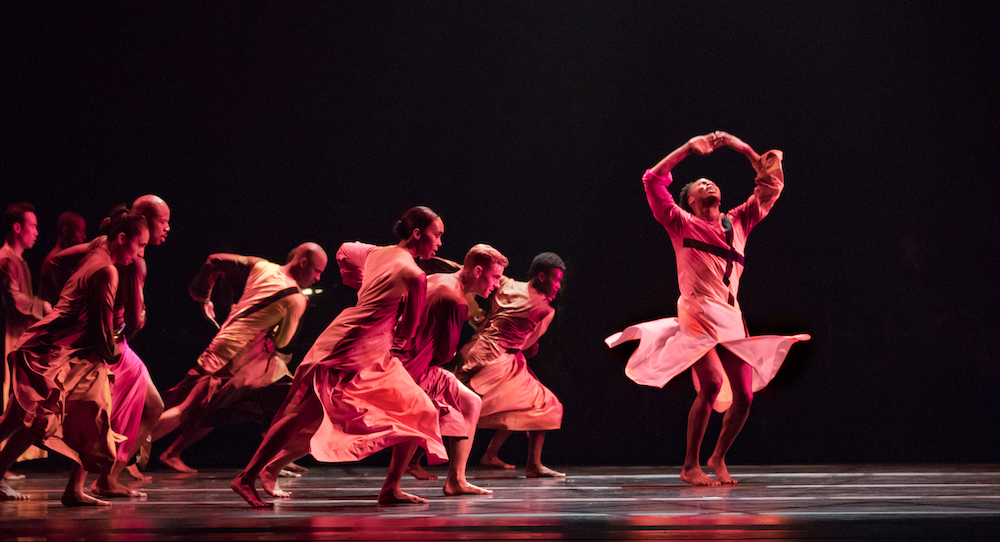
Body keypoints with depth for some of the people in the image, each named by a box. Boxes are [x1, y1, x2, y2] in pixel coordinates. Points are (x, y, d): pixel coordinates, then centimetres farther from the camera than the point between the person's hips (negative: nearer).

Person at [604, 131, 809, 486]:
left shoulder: (738, 222, 20)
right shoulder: (681, 224, 9)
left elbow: (772, 185, 22)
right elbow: (653, 180, 0)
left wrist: (741, 147, 16)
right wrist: (689, 148, 1)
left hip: (731, 320, 5)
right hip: (698, 317, -5)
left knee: (744, 393, -4)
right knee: (712, 383, -23)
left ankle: (718, 458, 20)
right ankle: (690, 466, -12)